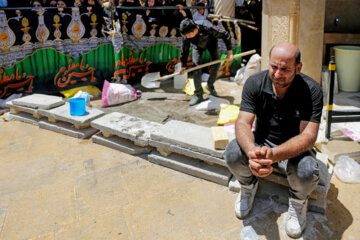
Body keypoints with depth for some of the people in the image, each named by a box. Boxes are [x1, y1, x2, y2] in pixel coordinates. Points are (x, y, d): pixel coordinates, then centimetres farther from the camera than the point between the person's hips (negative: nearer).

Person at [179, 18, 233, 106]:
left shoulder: (207, 27, -43)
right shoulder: (186, 37, -33)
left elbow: (225, 35, -30)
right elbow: (184, 51, -13)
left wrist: (230, 52, -29)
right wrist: (183, 66, -2)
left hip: (211, 41, -1)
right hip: (198, 45, 1)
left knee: (216, 63, -13)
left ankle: (210, 85, 13)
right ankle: (198, 95, -3)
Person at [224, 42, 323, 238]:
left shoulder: (311, 90, -21)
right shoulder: (255, 83, -15)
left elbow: (308, 136, -27)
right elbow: (243, 123, -21)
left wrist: (274, 154, -47)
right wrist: (252, 152, -45)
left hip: (294, 148, -1)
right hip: (261, 141, 2)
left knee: (307, 172, -34)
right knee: (232, 153, -28)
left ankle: (298, 201, 4)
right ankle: (249, 185, 8)